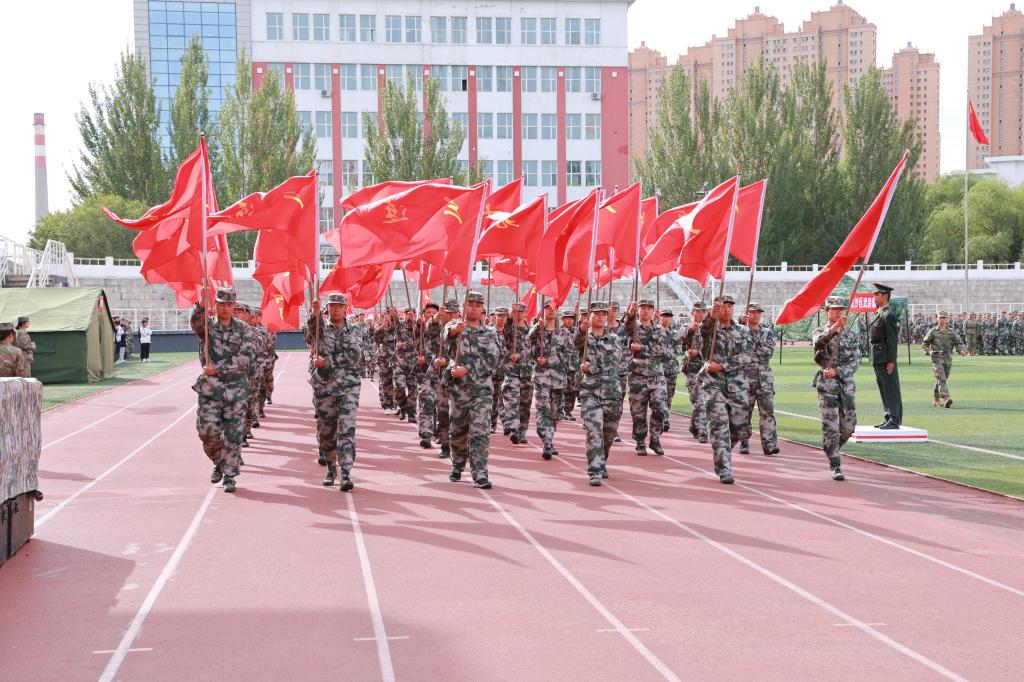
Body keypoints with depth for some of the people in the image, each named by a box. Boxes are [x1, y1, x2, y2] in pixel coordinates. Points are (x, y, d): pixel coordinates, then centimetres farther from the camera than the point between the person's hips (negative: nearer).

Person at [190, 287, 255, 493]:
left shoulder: (244, 329, 1)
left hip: (236, 388, 0)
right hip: (210, 387, 1)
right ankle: (219, 462, 22)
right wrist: (201, 306, -43)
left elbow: (247, 357, -11)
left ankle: (229, 474, 11)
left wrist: (218, 368, -17)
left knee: (234, 434, -1)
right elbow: (196, 322, -21)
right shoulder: (207, 325, 4)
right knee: (207, 430, -5)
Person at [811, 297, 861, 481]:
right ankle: (835, 466, -2)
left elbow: (856, 361, 2)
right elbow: (818, 342, -25)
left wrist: (837, 371, -13)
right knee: (831, 427, -6)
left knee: (848, 427, 4)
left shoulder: (851, 335, 10)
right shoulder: (820, 332, 1)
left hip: (847, 385, 4)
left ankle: (832, 450, 31)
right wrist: (834, 328, -42)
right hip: (827, 385, -3)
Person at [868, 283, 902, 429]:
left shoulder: (888, 314, -13)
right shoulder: (880, 314, 17)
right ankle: (889, 418, 19)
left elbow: (893, 339, -17)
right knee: (883, 388, 13)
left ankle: (895, 420, -4)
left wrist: (891, 361, -20)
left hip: (885, 358, -10)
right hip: (878, 358, 10)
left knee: (891, 388, -6)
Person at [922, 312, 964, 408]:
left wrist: (961, 350, -8)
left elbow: (957, 342, 13)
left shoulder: (951, 332, 10)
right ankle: (945, 398, -29)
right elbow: (924, 345, 6)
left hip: (948, 358, 4)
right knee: (941, 378, -17)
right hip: (937, 358, -4)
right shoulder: (932, 331, 3)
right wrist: (929, 351, -13)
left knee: (943, 379, 11)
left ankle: (936, 398, 28)